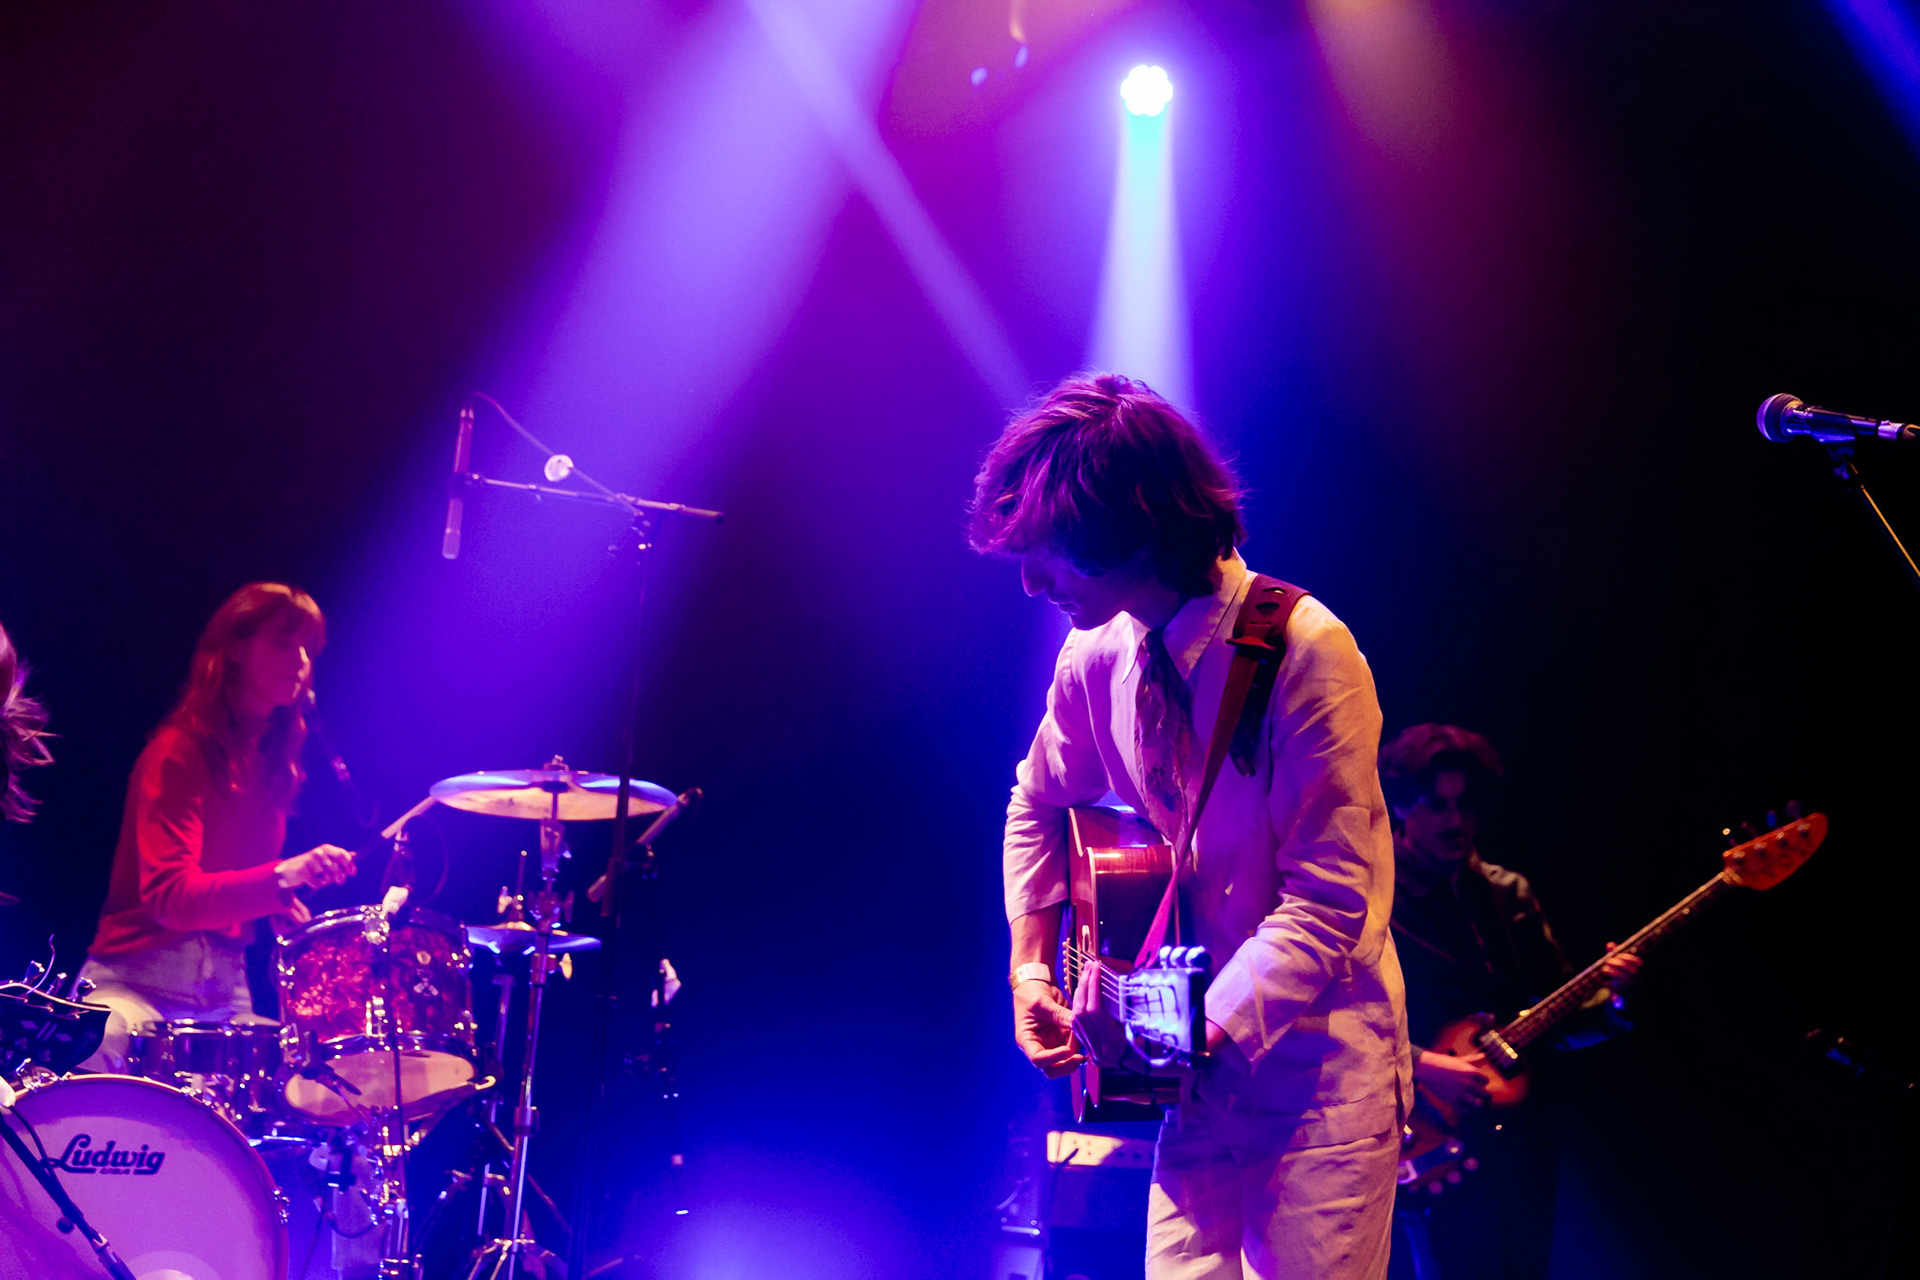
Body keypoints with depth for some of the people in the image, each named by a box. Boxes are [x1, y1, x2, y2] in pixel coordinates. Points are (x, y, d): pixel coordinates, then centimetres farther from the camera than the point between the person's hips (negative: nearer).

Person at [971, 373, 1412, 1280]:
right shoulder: (1096, 657, 2)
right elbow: (1038, 808, 22)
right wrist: (1030, 967, 12)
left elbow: (1330, 901, -19)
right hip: (1202, 1072, 6)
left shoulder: (1304, 651, -18)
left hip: (1317, 1075, -6)